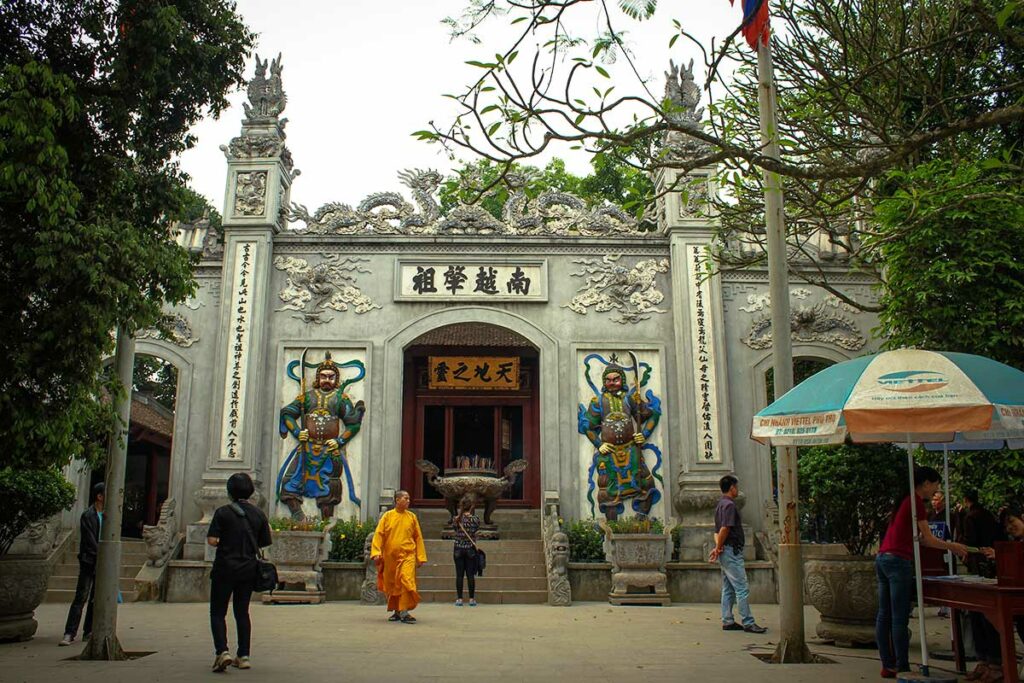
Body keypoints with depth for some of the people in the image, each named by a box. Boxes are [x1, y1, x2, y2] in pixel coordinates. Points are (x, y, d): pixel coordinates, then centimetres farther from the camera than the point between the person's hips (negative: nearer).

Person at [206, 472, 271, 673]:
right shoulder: (258, 514, 2)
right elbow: (265, 543, 5)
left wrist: (223, 544, 6)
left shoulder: (223, 512, -9)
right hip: (248, 570, 4)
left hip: (225, 568, -4)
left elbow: (211, 540, -15)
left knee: (217, 612, 6)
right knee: (242, 612, 14)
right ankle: (243, 656, 13)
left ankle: (222, 651, -10)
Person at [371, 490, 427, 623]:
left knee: (407, 581, -15)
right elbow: (378, 535, 0)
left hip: (407, 555, -1)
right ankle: (396, 611, 25)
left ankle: (404, 611, -10)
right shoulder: (387, 516, 3)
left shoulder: (412, 516, 6)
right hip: (390, 556, 1)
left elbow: (418, 537, 7)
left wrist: (421, 557, 3)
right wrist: (376, 553, -12)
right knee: (392, 585, 9)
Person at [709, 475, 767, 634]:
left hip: (726, 552, 10)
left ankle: (727, 621, 14)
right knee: (742, 588, -7)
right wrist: (719, 548, -12)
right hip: (732, 550, -10)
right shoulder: (729, 504, -14)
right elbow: (725, 528, -22)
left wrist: (717, 547, 0)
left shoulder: (721, 504, 18)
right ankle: (748, 623, -6)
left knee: (728, 589, 11)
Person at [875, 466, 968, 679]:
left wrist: (948, 546, 26)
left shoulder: (904, 500, 19)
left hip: (883, 558, 9)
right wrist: (952, 547, 11)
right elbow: (928, 539, -5)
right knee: (899, 619, -4)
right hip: (899, 561, -9)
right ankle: (902, 668, 1)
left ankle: (888, 665, 15)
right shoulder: (916, 502, -8)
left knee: (884, 616, 9)